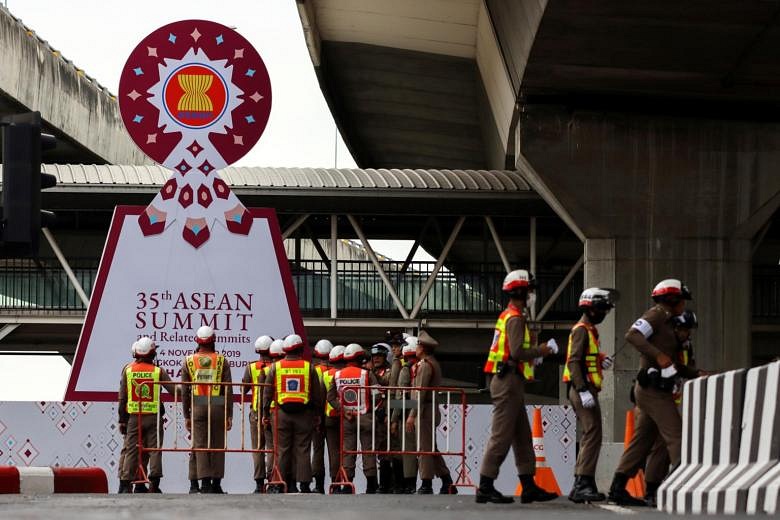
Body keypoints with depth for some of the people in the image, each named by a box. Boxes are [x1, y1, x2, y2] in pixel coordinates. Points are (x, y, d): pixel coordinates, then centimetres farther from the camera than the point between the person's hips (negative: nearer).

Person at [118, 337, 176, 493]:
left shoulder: (128, 370, 1)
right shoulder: (158, 371, -4)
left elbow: (122, 398, 3)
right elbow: (174, 390, -4)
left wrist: (122, 420, 8)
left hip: (133, 417, 1)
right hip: (153, 416, -1)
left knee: (131, 450, 6)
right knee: (155, 448, 3)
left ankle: (125, 482, 3)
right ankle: (154, 483, -4)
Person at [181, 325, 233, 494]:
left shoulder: (189, 361, 5)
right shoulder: (222, 360, 2)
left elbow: (185, 391, 4)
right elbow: (228, 389, -1)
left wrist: (186, 415, 9)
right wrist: (229, 415, 3)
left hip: (197, 407, 0)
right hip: (218, 407, 0)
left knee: (200, 446, 1)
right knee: (217, 446, 7)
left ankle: (205, 483, -8)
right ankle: (216, 484, 8)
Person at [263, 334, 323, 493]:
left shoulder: (275, 367, 2)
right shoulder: (309, 367, 1)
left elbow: (268, 392, 3)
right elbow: (317, 395, 4)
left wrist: (265, 412, 8)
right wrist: (317, 414, 12)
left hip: (282, 413, 1)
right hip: (303, 414, -1)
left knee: (283, 450, 5)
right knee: (303, 450, 2)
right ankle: (304, 484, 0)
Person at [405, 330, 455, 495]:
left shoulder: (425, 365, -13)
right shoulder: (434, 363, 17)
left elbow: (420, 393, -19)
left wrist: (412, 415, -19)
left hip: (425, 411, -10)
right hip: (433, 411, 10)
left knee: (425, 448, -7)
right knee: (431, 449, 13)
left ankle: (426, 486, -7)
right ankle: (447, 483, 14)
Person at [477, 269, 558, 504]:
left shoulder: (508, 317, 20)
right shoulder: (515, 318, -12)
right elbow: (518, 352, -22)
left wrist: (535, 348, 9)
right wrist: (541, 351, -7)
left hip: (508, 383, 11)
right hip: (508, 381, -11)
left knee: (522, 437, 11)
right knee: (501, 436, -10)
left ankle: (529, 487, 13)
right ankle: (485, 488, -11)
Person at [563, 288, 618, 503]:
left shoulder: (589, 330, 22)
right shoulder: (581, 330, -11)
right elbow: (574, 362, -20)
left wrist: (601, 361, 9)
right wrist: (583, 390, -27)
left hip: (587, 390, 11)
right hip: (583, 390, -11)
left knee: (589, 437, 13)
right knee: (593, 435, -16)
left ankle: (583, 485, 17)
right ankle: (582, 485, -21)